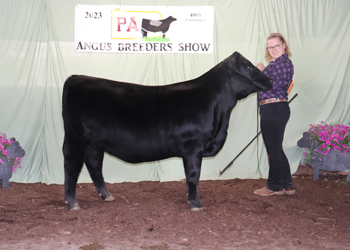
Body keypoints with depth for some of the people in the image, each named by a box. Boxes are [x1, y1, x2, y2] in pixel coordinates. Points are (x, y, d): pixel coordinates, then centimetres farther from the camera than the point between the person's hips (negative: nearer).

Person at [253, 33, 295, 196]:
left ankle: (275, 186, 10)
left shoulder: (284, 63, -11)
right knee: (275, 149, 15)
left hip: (275, 109, -10)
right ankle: (287, 186, 22)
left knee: (274, 149, -1)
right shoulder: (275, 63, 19)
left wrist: (262, 71, -8)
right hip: (271, 109, 10)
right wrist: (260, 71, 4)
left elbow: (272, 85, -20)